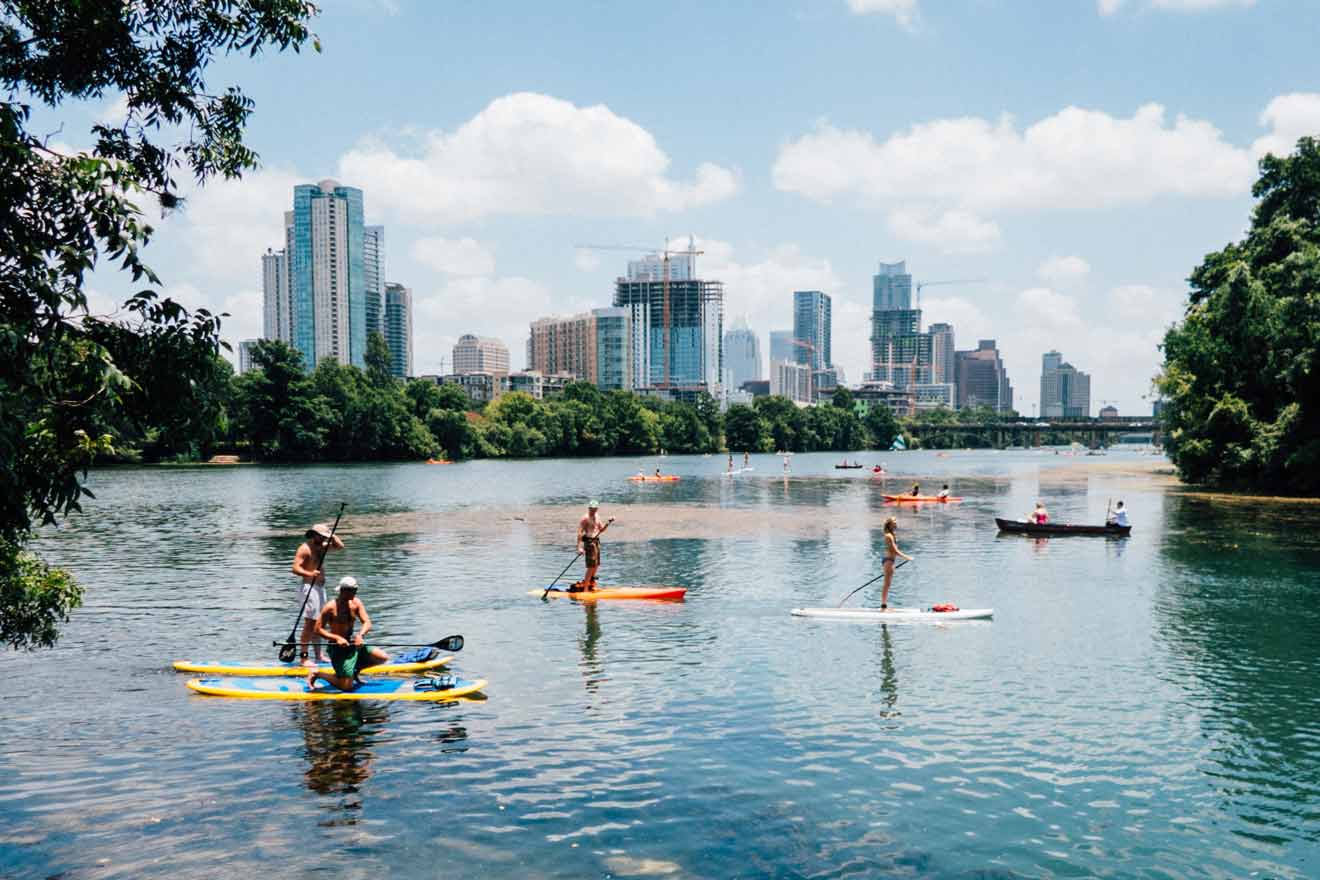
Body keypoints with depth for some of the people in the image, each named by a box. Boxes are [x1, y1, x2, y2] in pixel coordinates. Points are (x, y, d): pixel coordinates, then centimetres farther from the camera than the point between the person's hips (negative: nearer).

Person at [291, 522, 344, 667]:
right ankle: (304, 658, -10)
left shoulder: (322, 546, 13)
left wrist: (332, 535, 4)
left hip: (320, 587, 9)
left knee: (318, 623, 14)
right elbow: (295, 568, -20)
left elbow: (340, 546, 19)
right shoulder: (305, 548, -12)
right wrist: (309, 574, -36)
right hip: (308, 587, -9)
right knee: (310, 623, -11)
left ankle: (319, 655, 21)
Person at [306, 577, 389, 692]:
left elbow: (367, 622, -6)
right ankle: (316, 674, 9)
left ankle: (355, 669, 19)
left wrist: (360, 635, -27)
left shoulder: (356, 603, 1)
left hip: (353, 643, 7)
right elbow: (318, 629, -15)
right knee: (346, 686, -12)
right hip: (338, 647, -7)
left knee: (383, 658, -2)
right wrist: (337, 638, -27)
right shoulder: (330, 607, -15)